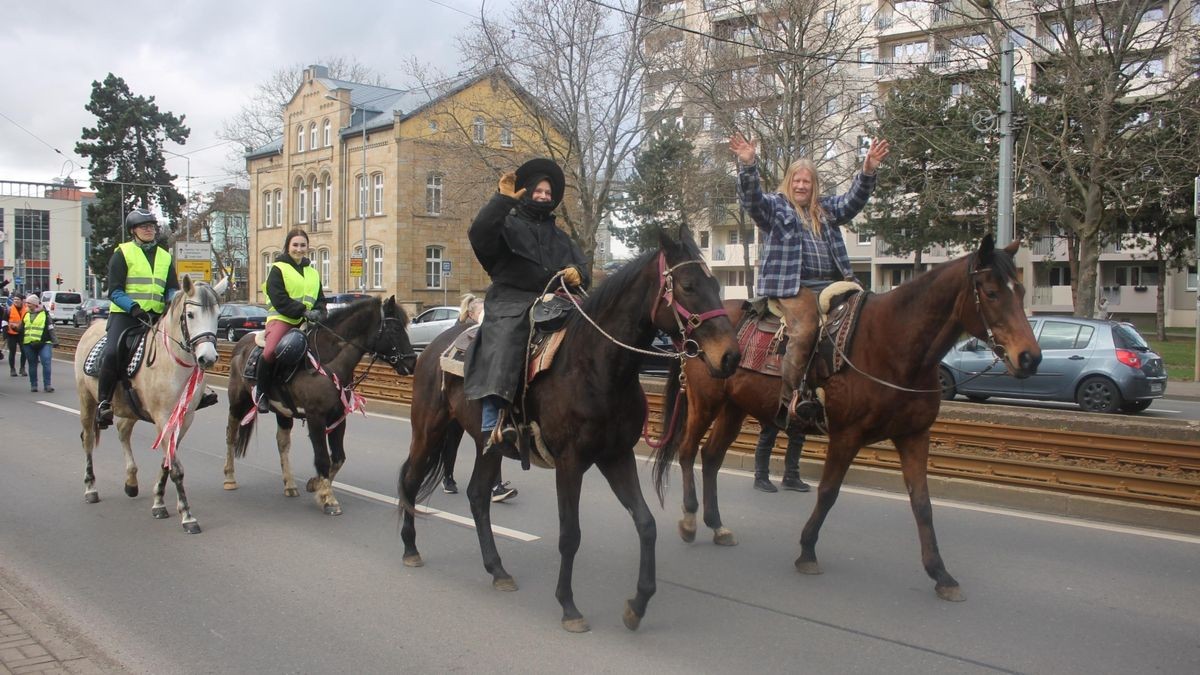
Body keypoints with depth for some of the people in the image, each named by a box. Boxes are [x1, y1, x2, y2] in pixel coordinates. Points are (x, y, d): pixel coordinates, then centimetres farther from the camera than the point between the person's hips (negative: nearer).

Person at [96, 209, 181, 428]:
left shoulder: (165, 257, 18)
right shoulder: (123, 253, 5)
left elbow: (172, 290, 14)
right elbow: (115, 291, -3)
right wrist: (134, 308, -19)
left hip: (157, 316, 4)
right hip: (125, 314, -4)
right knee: (112, 352, -25)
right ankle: (104, 403, -12)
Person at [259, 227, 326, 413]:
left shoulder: (313, 273, 21)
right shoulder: (278, 269, 3)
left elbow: (320, 299, 18)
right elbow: (279, 300, -9)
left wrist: (318, 312, -5)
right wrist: (303, 311, -19)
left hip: (306, 321, 6)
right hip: (282, 318, -5)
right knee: (270, 352, -28)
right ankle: (263, 393, -8)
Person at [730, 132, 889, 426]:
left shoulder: (827, 209, 25)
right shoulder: (775, 206, 11)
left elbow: (854, 200, 15)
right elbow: (751, 198, -7)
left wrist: (868, 169, -1)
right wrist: (748, 165, -24)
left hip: (831, 284, 6)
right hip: (794, 285, -6)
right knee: (804, 332, -27)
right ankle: (792, 397, -20)